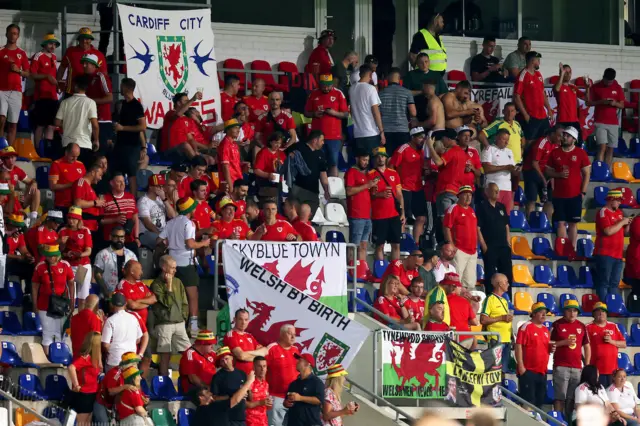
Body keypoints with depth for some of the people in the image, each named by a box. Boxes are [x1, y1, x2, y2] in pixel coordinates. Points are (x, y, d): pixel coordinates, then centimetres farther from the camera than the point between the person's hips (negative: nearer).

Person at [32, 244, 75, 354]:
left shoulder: (65, 265, -5)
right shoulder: (40, 267, -7)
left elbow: (71, 283, 6)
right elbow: (35, 286, 0)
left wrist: (72, 302, 5)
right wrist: (35, 305, 1)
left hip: (61, 305, 1)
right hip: (45, 306, -1)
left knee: (60, 333, 8)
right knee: (48, 333, 2)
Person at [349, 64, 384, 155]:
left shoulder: (352, 89, 7)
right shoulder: (370, 89, -9)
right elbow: (376, 111, -11)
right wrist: (382, 131, -7)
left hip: (357, 134, 5)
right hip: (372, 133, -5)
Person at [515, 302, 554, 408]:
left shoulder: (545, 330, 17)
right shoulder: (526, 327, -6)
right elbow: (518, 346, -12)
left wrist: (551, 349, 3)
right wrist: (521, 366, -18)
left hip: (542, 372, 8)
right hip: (528, 371, -8)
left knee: (539, 402, 10)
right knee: (528, 403, -11)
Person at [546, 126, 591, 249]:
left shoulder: (581, 153, 0)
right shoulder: (555, 153, 6)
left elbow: (586, 173, 1)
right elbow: (547, 171, 10)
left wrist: (583, 192, -5)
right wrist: (559, 174, -10)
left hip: (575, 195, -2)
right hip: (559, 195, 2)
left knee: (573, 223, 2)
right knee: (561, 222, -1)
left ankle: (573, 248, 7)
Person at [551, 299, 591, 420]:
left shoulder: (581, 326, 13)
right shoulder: (557, 325, 2)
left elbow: (587, 346, 17)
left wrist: (587, 366, 10)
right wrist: (564, 342, -14)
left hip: (577, 368, 4)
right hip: (561, 367, -4)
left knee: (572, 398, 5)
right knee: (560, 396, -8)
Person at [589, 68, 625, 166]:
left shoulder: (618, 88, 7)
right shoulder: (595, 87, 0)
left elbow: (622, 105, 10)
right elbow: (588, 103, 2)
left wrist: (615, 103, -13)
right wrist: (601, 101, -14)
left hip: (613, 123, 3)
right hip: (600, 122, -3)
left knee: (610, 149, 2)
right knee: (602, 147, -15)